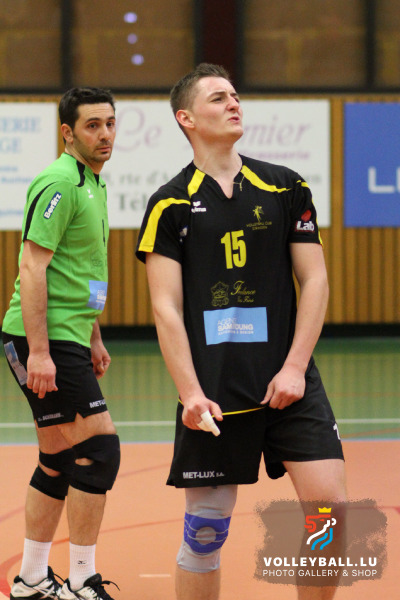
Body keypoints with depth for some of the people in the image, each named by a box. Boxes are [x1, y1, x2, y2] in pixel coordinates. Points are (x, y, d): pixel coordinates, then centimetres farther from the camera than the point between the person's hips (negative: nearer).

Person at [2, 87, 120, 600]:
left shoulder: (93, 184, 17)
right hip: (44, 341, -10)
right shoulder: (59, 183, -14)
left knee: (59, 463, 12)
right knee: (98, 447, -11)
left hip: (66, 340, 10)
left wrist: (93, 340, 27)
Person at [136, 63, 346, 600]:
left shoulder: (287, 187, 8)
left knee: (329, 508, -9)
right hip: (214, 391, -2)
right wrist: (191, 393, -12)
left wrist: (295, 368, -4)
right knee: (205, 530, 1)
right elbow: (167, 308, -2)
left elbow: (314, 279, 7)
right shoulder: (170, 204, 2)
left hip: (288, 384, 2)